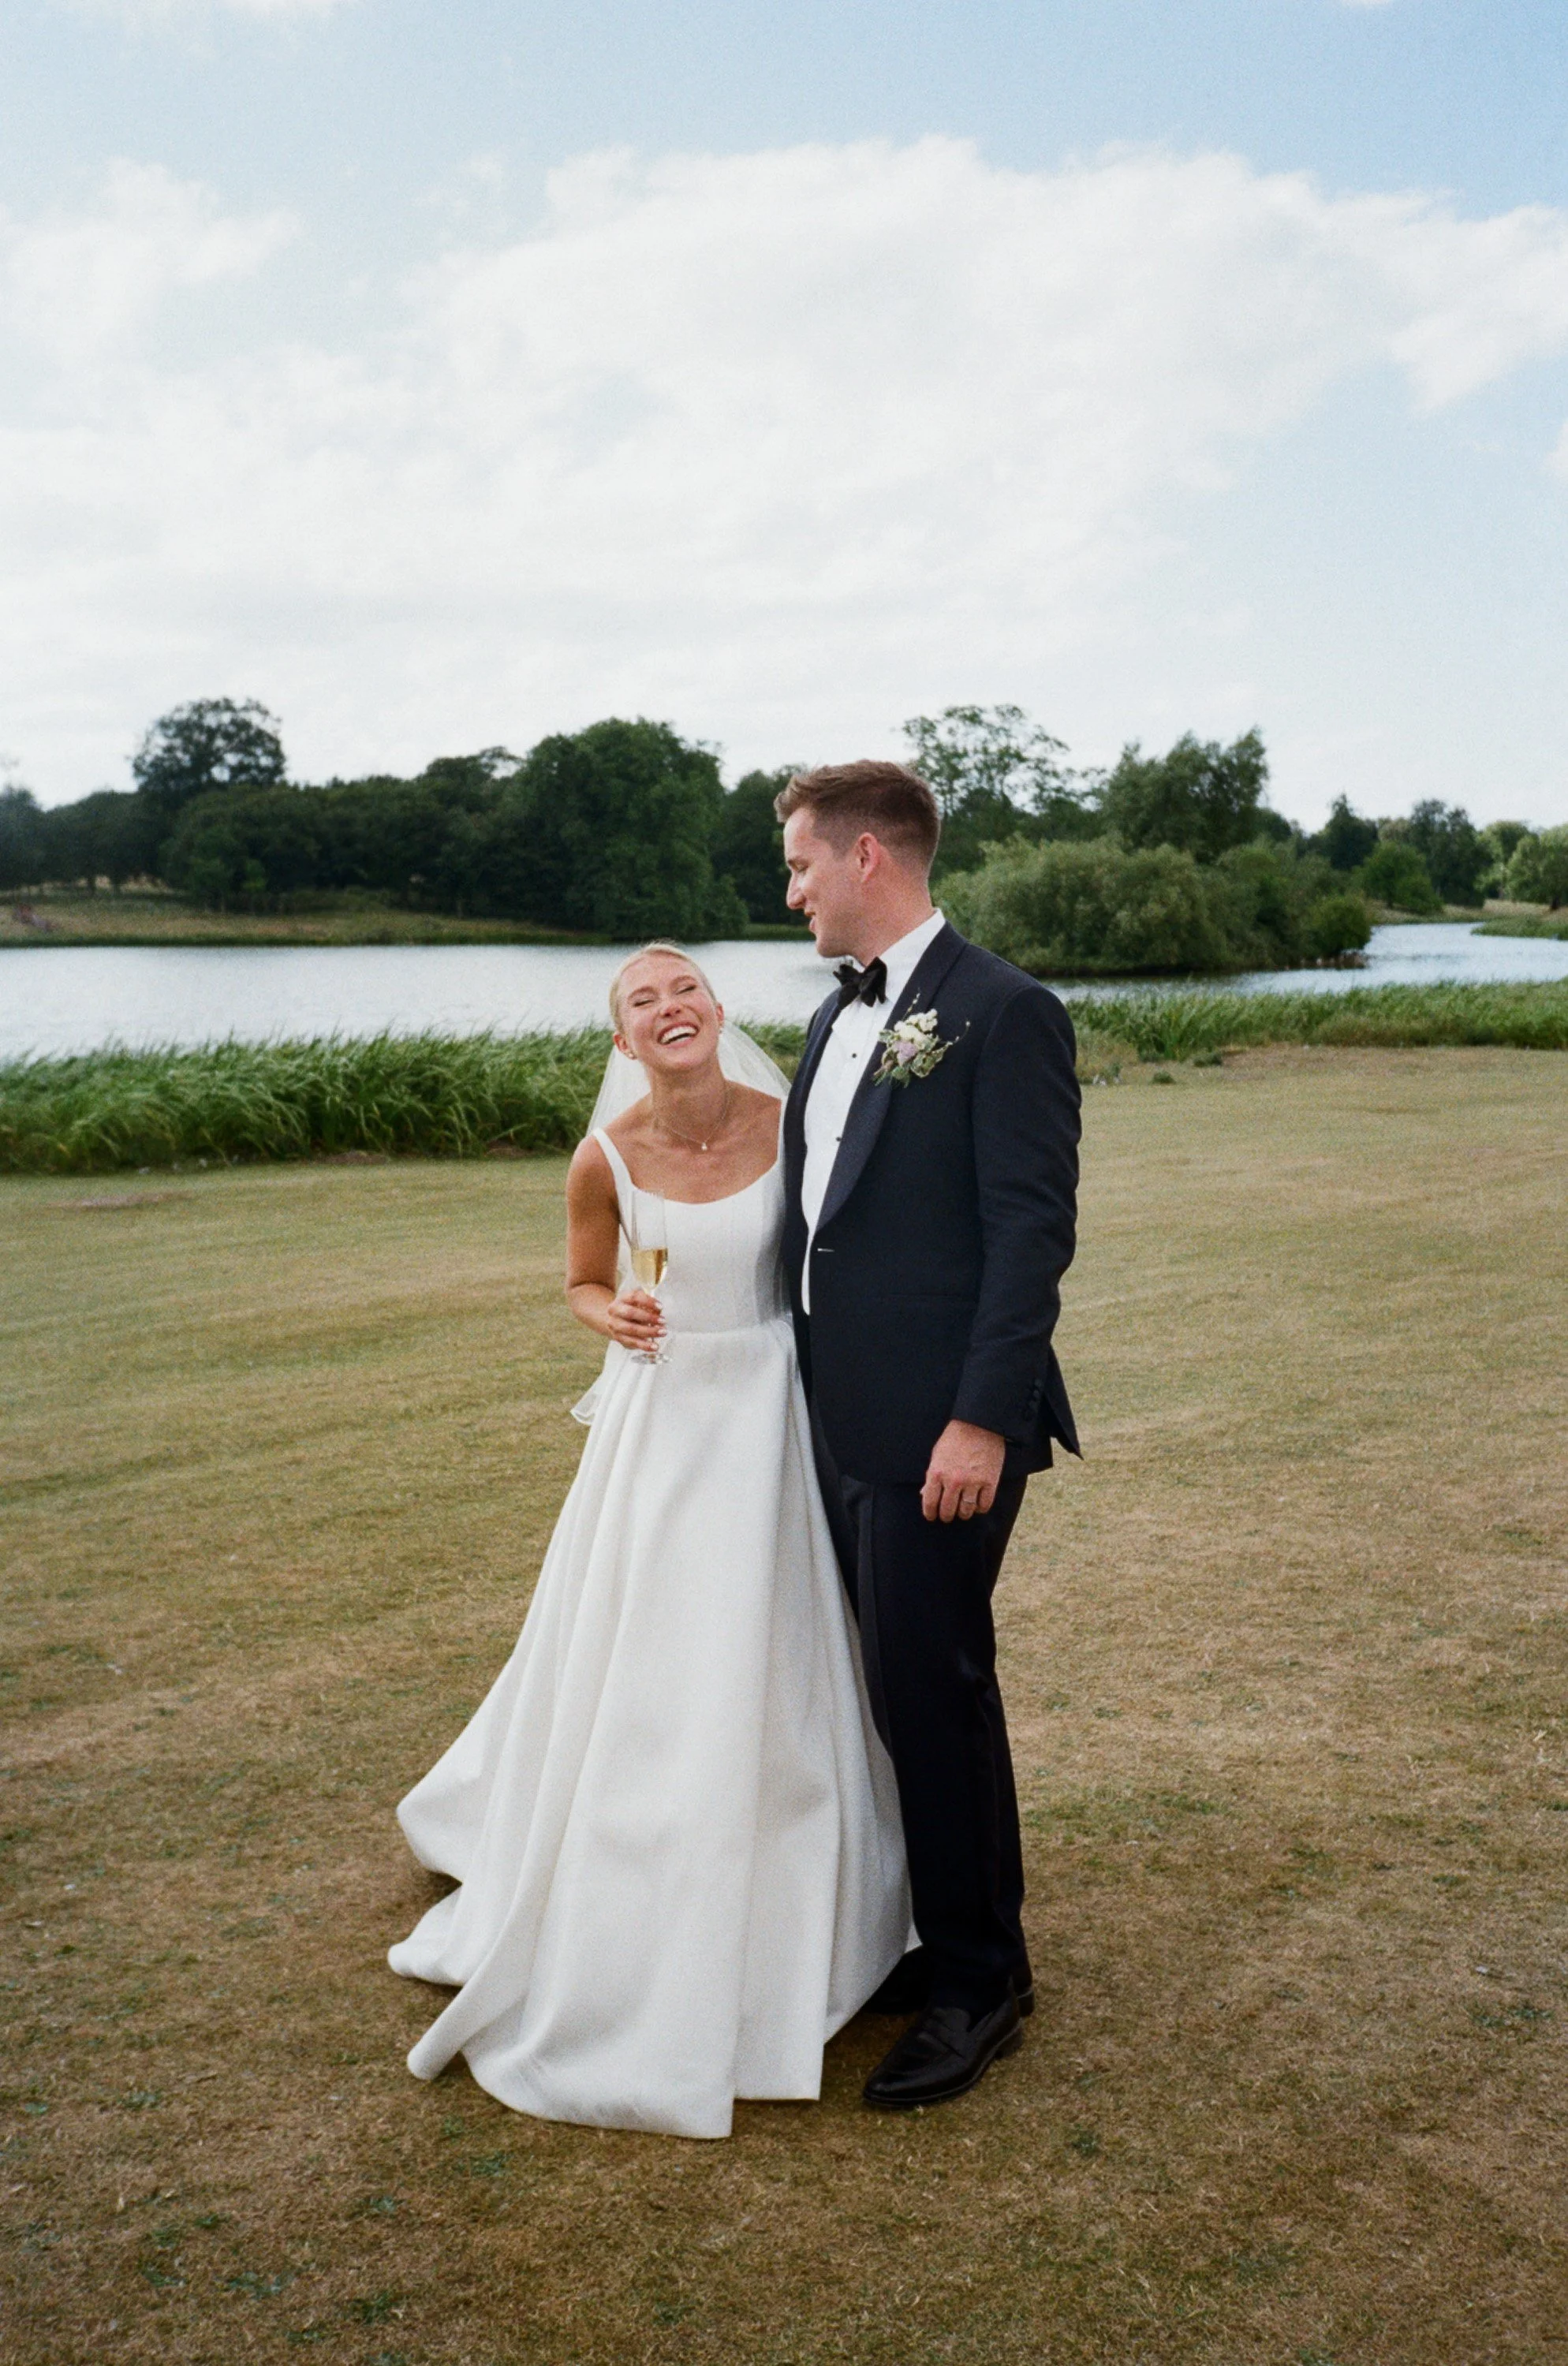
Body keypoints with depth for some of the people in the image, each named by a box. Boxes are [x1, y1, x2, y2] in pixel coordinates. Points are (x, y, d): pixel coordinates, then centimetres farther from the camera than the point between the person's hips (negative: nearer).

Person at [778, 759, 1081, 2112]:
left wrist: (983, 1419, -20)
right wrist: (807, 1374, 14)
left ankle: (978, 1984, 18)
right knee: (904, 1685, 16)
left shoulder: (1002, 1012, -12)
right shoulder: (838, 1017, 15)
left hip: (939, 1427, -8)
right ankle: (955, 1936, 32)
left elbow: (1034, 1228, -16)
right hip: (844, 1418, 8)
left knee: (935, 1689, 0)